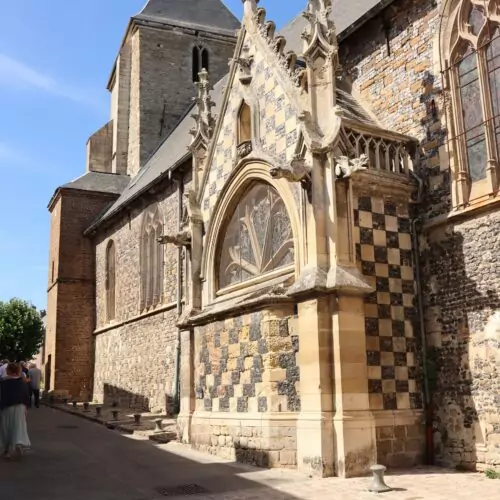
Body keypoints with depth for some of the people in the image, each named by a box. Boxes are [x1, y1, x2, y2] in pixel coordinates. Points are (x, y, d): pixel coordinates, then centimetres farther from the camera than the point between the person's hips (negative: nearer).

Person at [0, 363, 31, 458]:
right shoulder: (22, 382, -1)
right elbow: (27, 395, 2)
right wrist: (26, 407, 11)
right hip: (19, 407, 2)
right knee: (19, 426, 8)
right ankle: (19, 443, -17)